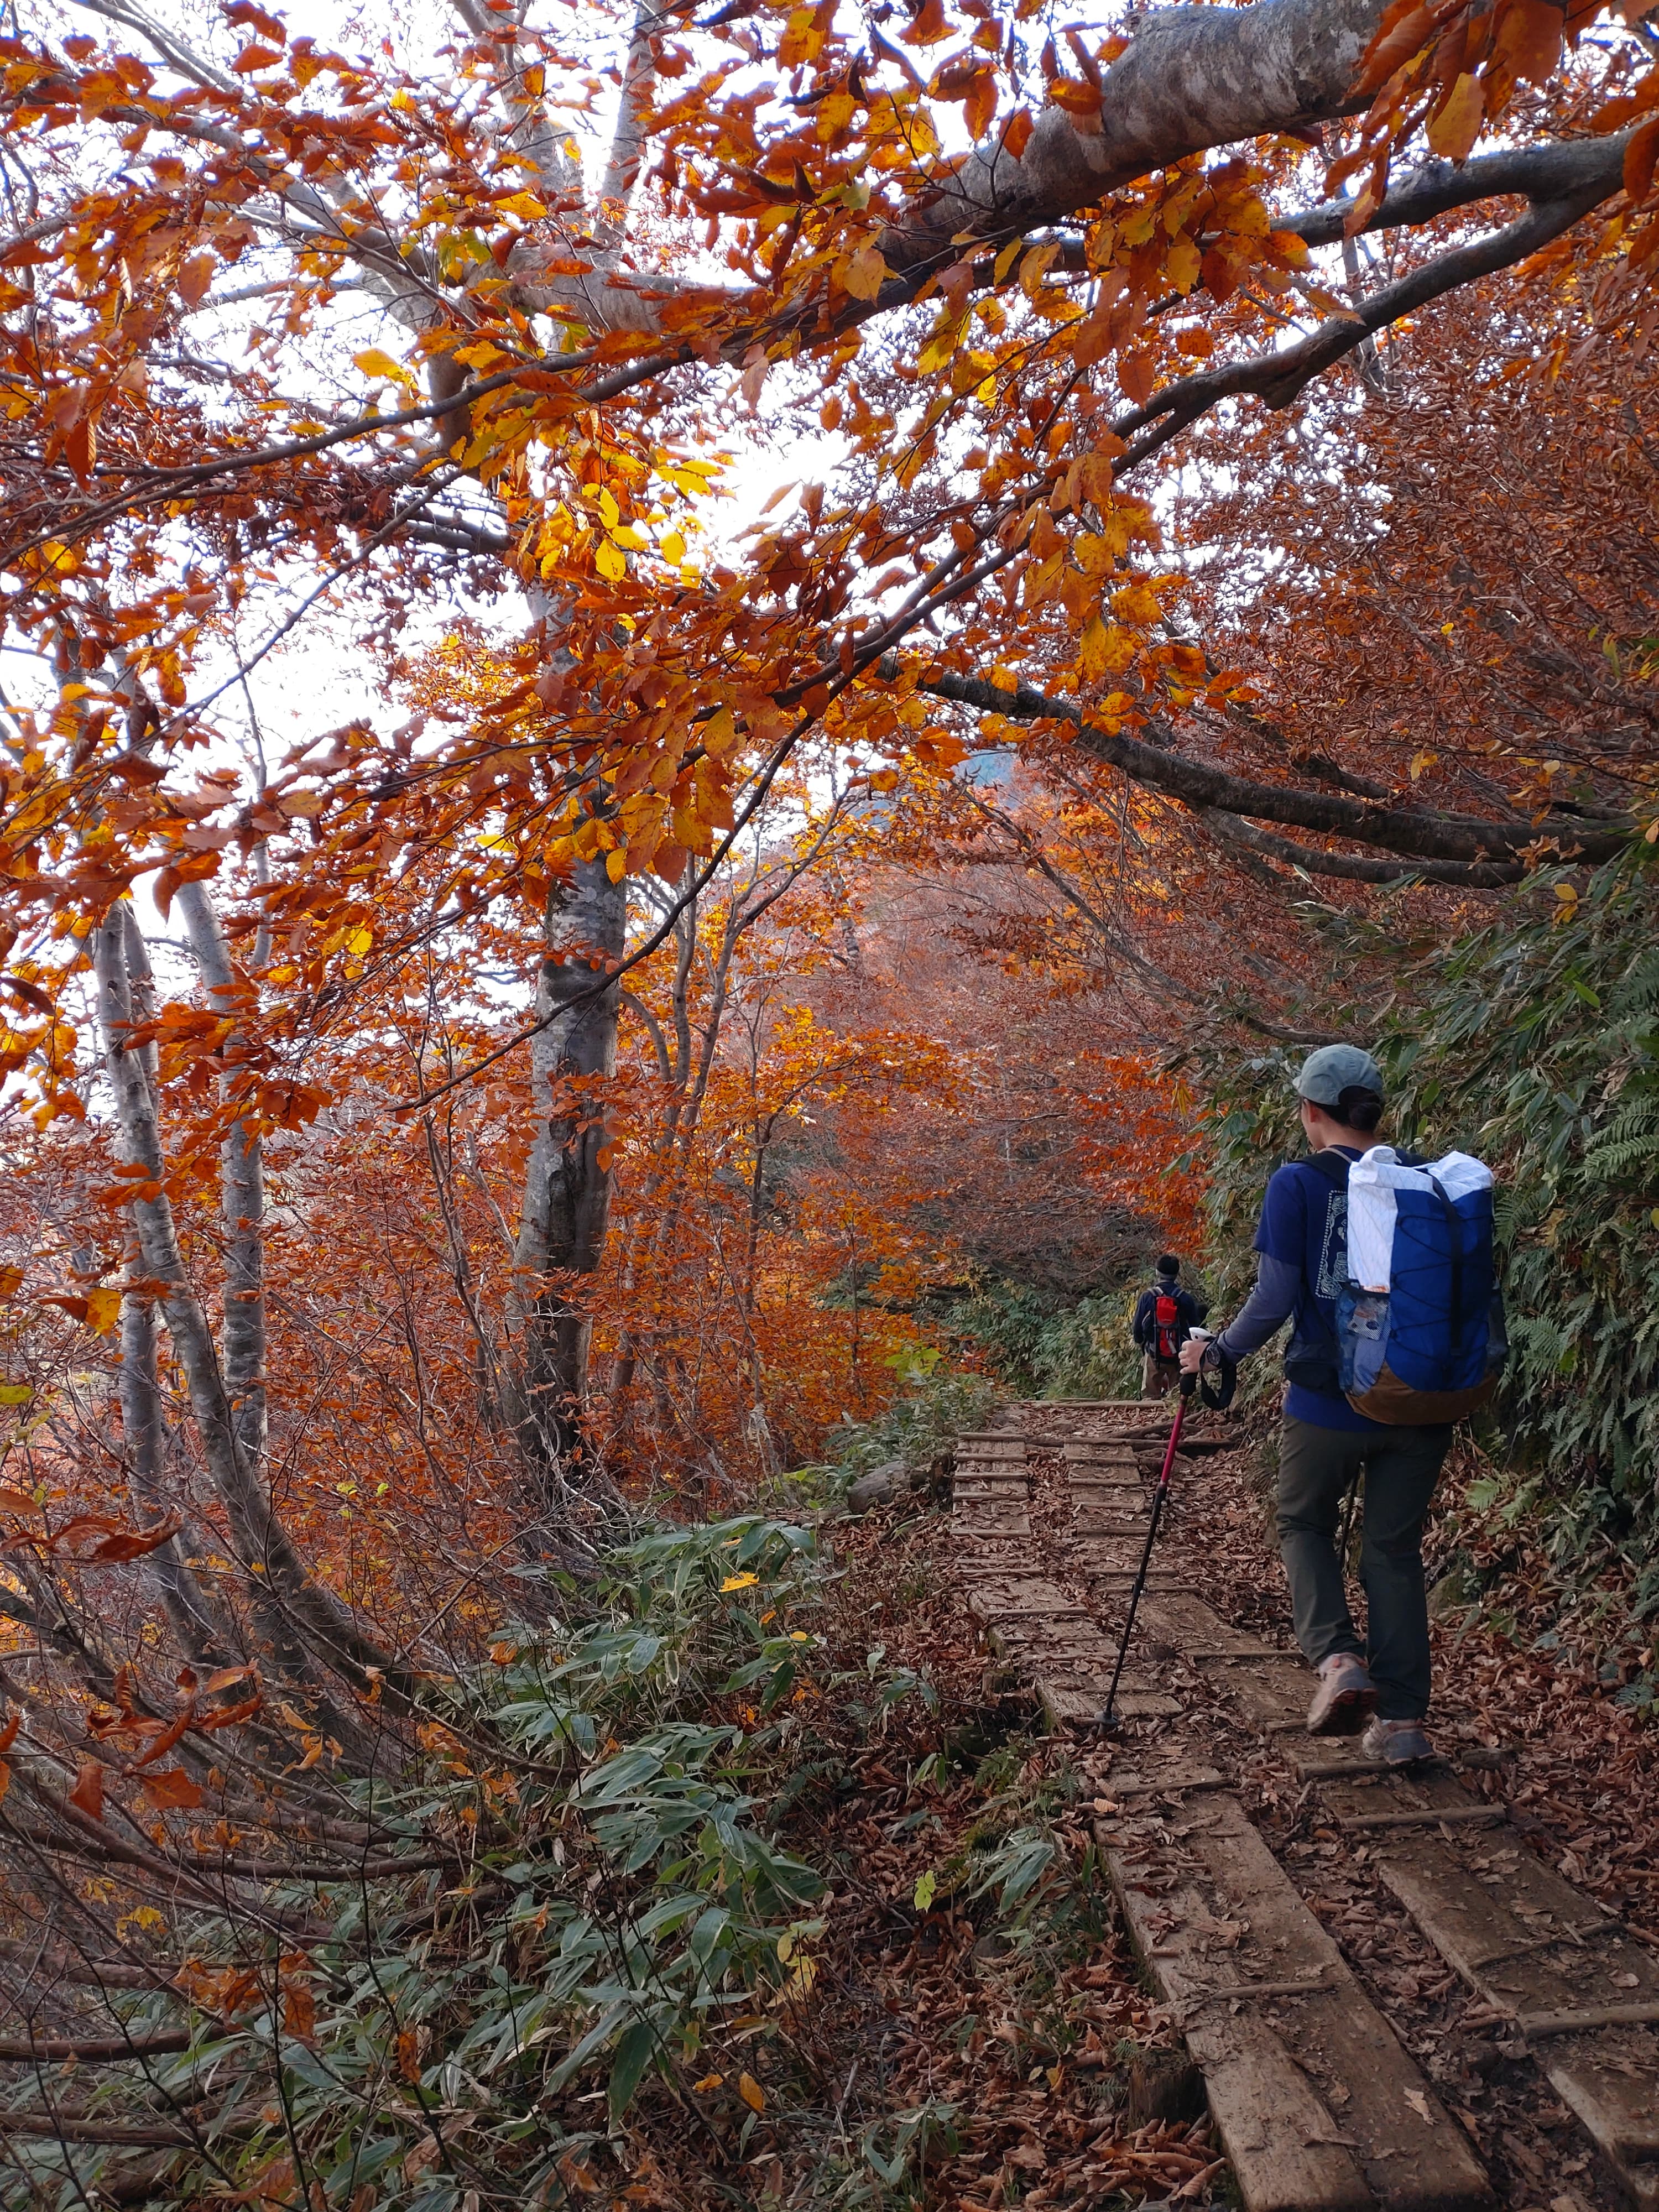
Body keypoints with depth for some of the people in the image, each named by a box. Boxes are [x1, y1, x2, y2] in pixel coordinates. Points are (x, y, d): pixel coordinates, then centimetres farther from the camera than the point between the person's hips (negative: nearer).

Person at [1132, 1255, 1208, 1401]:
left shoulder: (1147, 1297, -9)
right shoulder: (1187, 1299, -7)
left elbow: (1137, 1330, -3)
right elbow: (1195, 1329, 2)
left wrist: (1143, 1345, 18)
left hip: (1154, 1356, -1)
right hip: (1180, 1356, 1)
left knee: (1150, 1398, 8)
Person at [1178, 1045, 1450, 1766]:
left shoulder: (1298, 1184, -9)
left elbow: (1275, 1300, -13)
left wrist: (1217, 1352, 3)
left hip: (1327, 1402, -3)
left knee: (1304, 1526, 20)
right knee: (1394, 1548, 15)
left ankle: (1337, 1657, -1)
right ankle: (1403, 1718, 14)